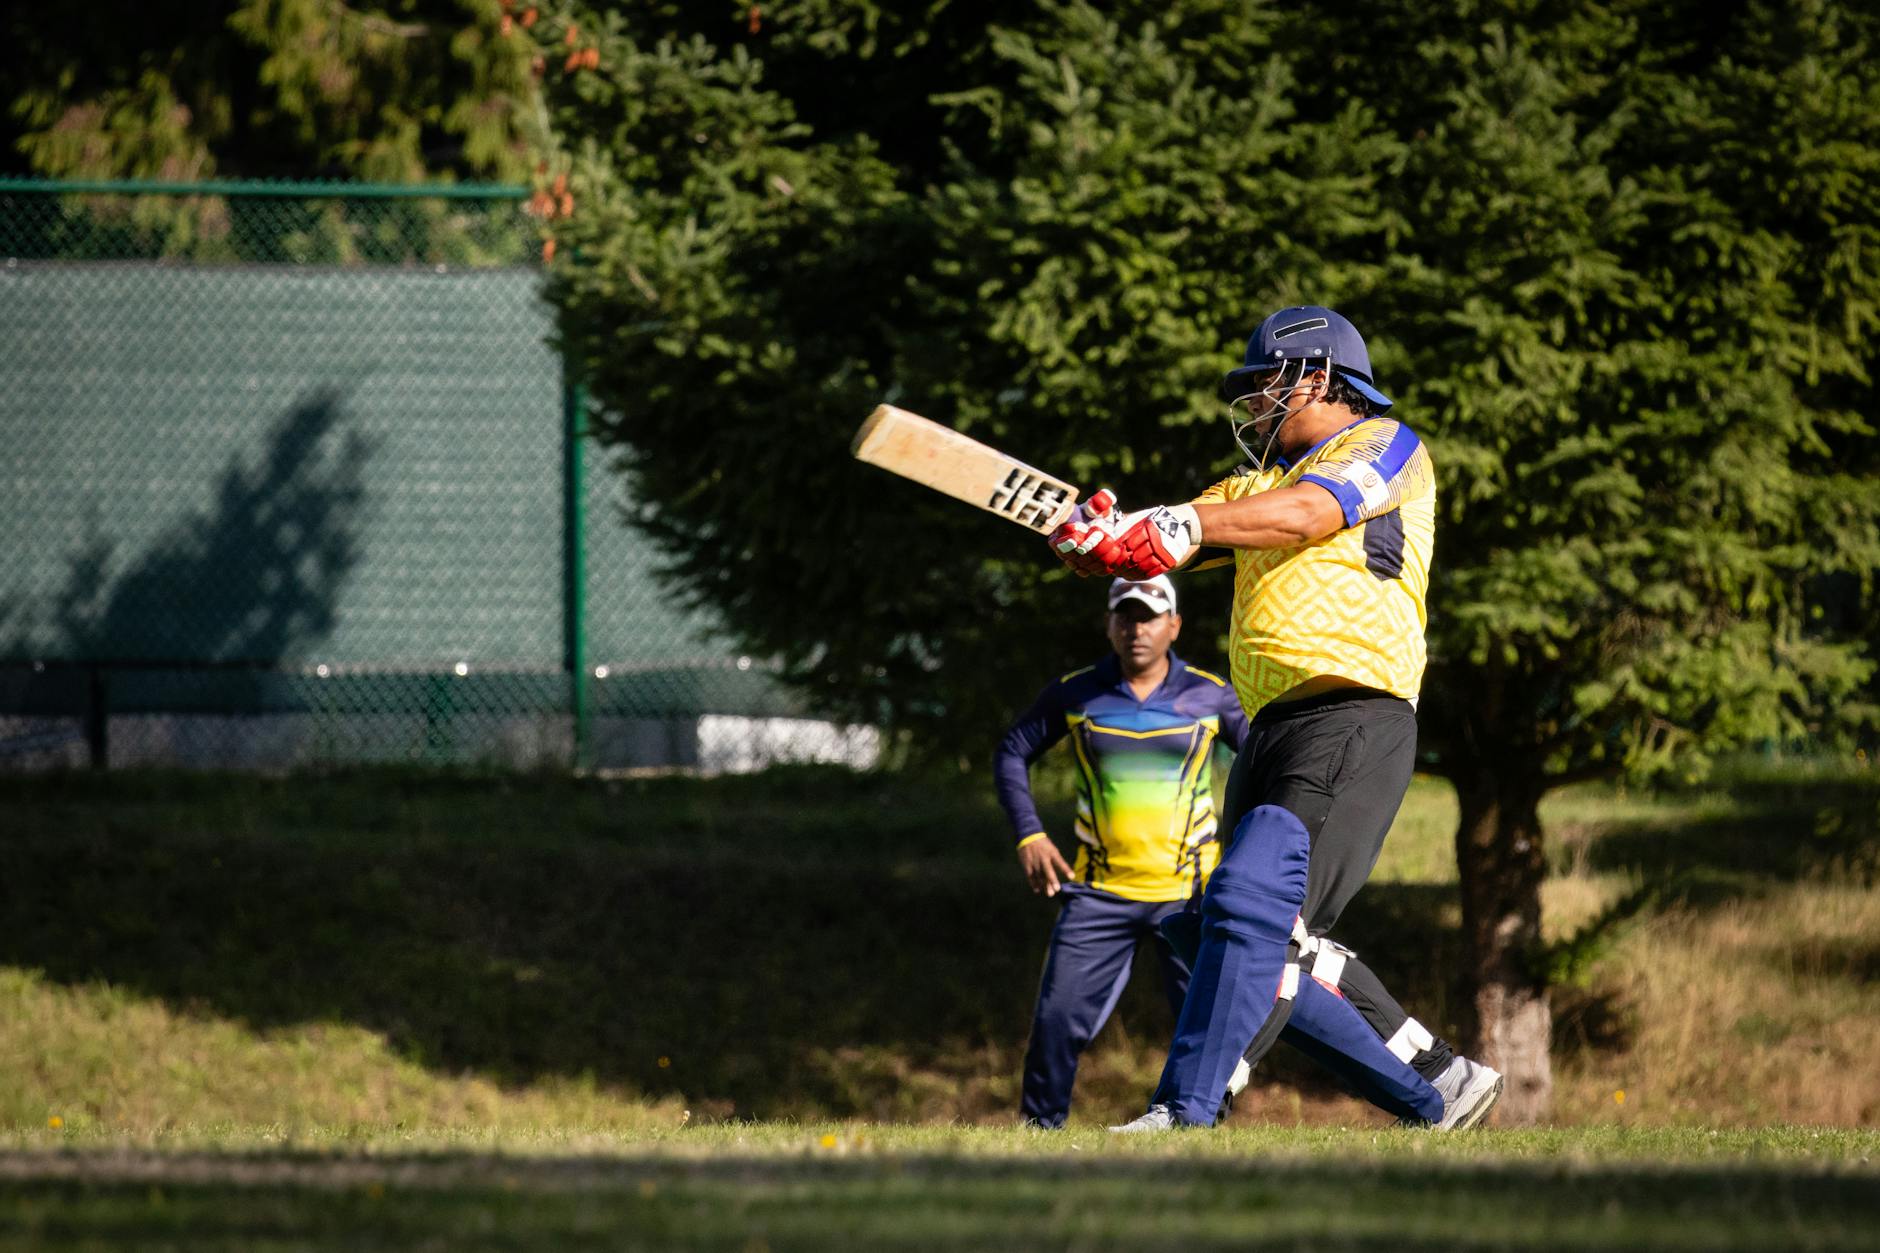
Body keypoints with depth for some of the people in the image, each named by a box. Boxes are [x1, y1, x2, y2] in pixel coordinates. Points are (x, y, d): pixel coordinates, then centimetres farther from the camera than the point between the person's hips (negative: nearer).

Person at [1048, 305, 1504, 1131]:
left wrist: (1187, 526, -28)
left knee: (1256, 905, -23)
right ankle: (1438, 1089, 19)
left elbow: (1308, 513, -15)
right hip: (1271, 732, 9)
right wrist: (1097, 536, -12)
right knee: (1280, 948, 8)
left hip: (1354, 717, -9)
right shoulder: (1254, 485, 29)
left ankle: (1187, 1110, -32)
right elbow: (1156, 544, 13)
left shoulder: (1385, 446, 6)